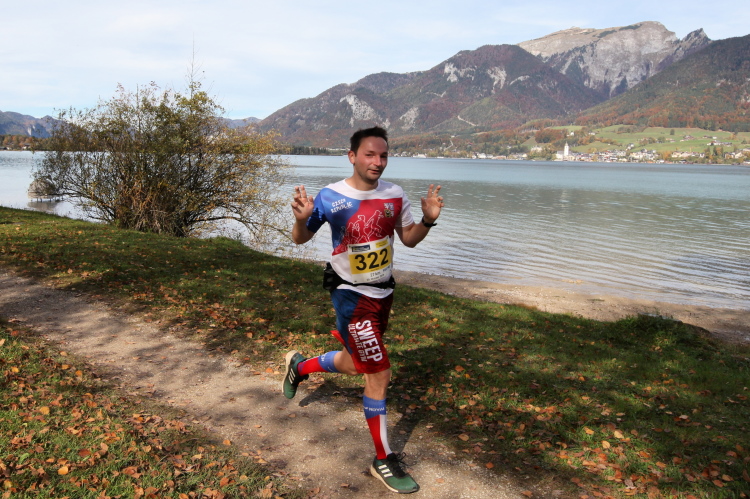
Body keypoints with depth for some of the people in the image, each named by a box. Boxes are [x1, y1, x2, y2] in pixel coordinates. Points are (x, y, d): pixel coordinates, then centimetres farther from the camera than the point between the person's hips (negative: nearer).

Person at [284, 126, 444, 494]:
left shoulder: (394, 195, -3)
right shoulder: (330, 197, -15)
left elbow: (409, 239, 7)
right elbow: (300, 239, -4)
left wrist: (428, 219, -13)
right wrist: (302, 219, -27)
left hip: (383, 292, 6)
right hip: (351, 294, -6)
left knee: (357, 363, 22)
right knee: (379, 374, -8)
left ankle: (299, 366, 51)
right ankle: (383, 460, 10)